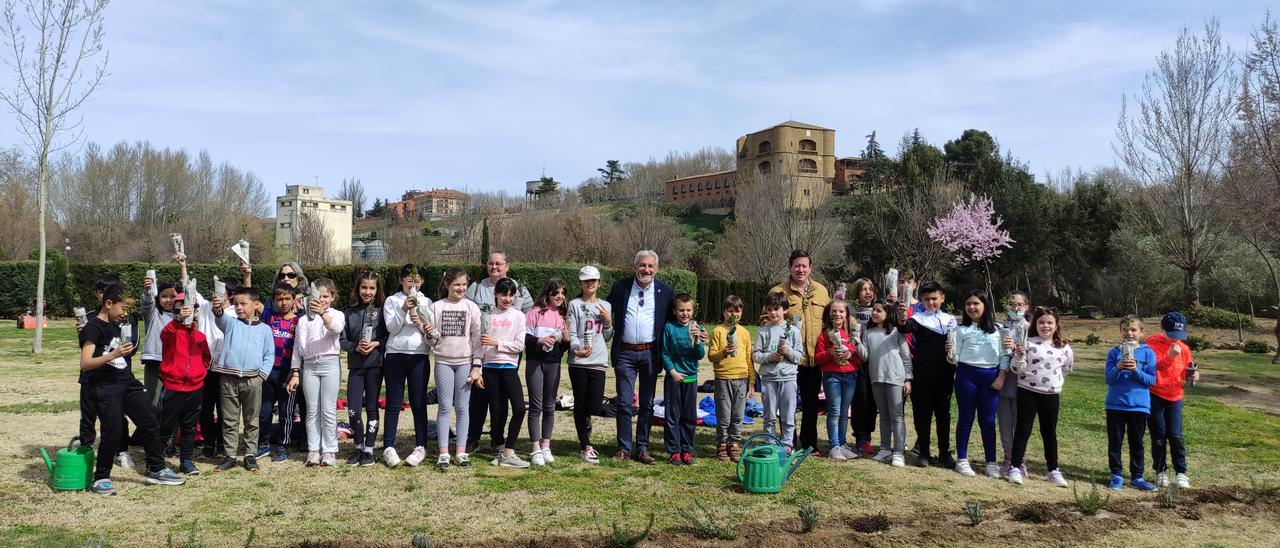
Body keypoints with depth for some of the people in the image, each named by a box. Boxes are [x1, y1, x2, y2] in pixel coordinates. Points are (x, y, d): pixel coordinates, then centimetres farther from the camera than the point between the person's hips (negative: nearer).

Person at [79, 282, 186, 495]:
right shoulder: (93, 327, -11)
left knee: (150, 423, 7)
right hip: (104, 388, -8)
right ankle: (101, 479, 9)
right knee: (113, 432, -8)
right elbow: (85, 364, -20)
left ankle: (156, 470, 18)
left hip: (127, 383, 8)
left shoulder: (115, 326, 15)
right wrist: (113, 354, -30)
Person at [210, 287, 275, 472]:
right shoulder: (231, 323, 6)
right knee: (230, 420, 6)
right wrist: (218, 309, -40)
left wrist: (262, 374, -5)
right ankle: (230, 456, 14)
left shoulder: (264, 329, 7)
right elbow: (221, 318, -18)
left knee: (252, 420, 7)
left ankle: (250, 455, 15)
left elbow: (269, 355, 8)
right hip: (228, 378, 0)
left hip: (253, 379, 0)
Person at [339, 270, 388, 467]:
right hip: (355, 365, 2)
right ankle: (358, 446, 20)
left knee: (372, 408, 5)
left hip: (375, 364, -2)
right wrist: (356, 347, -13)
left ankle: (369, 449, 15)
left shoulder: (382, 310, 0)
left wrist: (377, 344, -16)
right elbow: (342, 340, 4)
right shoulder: (349, 312, 6)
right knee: (353, 410, -1)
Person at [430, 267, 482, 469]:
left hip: (465, 362, 0)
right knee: (445, 407, 1)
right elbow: (432, 340, 5)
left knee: (462, 408, 3)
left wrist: (476, 366, -3)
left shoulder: (471, 307, 2)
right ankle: (443, 453, 5)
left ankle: (461, 452, 9)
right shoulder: (436, 307, 3)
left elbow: (477, 338, 1)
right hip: (443, 362, 0)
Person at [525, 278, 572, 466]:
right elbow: (524, 337, -6)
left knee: (549, 407, 9)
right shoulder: (536, 312, -2)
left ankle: (546, 447, 18)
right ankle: (536, 450, 4)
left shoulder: (563, 315, 10)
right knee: (536, 406, -2)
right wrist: (539, 340, -22)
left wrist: (566, 340, -6)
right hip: (535, 362, -4)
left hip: (554, 364, 4)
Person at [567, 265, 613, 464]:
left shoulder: (606, 306, 16)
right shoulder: (575, 305, 4)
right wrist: (577, 349, -24)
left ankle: (585, 438, 26)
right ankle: (585, 447, 15)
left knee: (596, 406, -5)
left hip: (598, 362, 2)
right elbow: (571, 333, -5)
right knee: (580, 404, 3)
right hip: (578, 361, -2)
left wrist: (608, 321, 0)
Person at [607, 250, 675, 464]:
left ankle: (642, 448, 18)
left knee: (647, 404, 8)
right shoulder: (620, 286, 1)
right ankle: (624, 448, 10)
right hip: (625, 353, -1)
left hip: (650, 353, 1)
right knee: (624, 403, 0)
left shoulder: (666, 291, 1)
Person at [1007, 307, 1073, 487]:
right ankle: (1015, 468, 5)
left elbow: (1067, 368, 21)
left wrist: (1057, 381, 13)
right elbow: (1016, 369, -8)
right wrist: (1019, 356, -24)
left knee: (1050, 432, 13)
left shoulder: (1064, 348, 4)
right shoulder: (1028, 344, -6)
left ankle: (1053, 470, 23)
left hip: (1051, 395, 3)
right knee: (1023, 430, 0)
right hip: (1027, 392, -3)